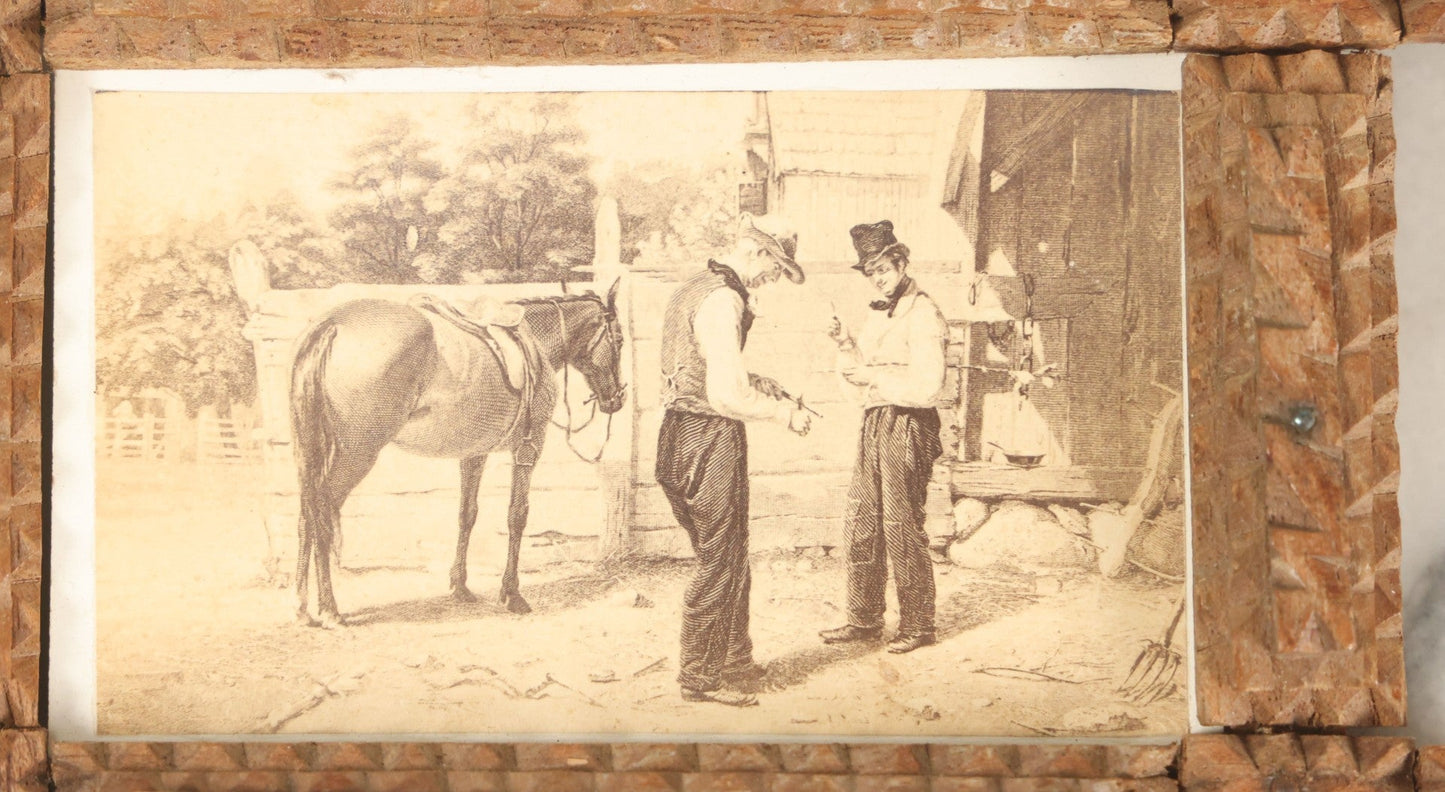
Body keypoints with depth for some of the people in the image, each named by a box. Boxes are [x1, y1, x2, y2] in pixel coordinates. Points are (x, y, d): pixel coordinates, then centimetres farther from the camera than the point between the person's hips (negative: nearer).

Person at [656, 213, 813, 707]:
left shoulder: (693, 289, 15)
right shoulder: (723, 300, -18)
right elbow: (728, 397, -25)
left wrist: (753, 384, 14)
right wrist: (786, 412, -11)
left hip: (680, 438, 10)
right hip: (710, 444, -10)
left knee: (726, 556, 20)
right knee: (720, 563, 1)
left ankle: (734, 659, 33)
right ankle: (701, 676, 12)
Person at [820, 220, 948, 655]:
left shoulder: (923, 315, -12)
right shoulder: (879, 314, 16)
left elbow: (927, 388, -19)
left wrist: (875, 377, -14)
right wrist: (846, 344, 2)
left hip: (906, 428, -9)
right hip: (874, 425, 9)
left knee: (902, 528, -2)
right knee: (860, 525, 11)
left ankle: (918, 625, 11)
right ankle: (864, 619, 21)